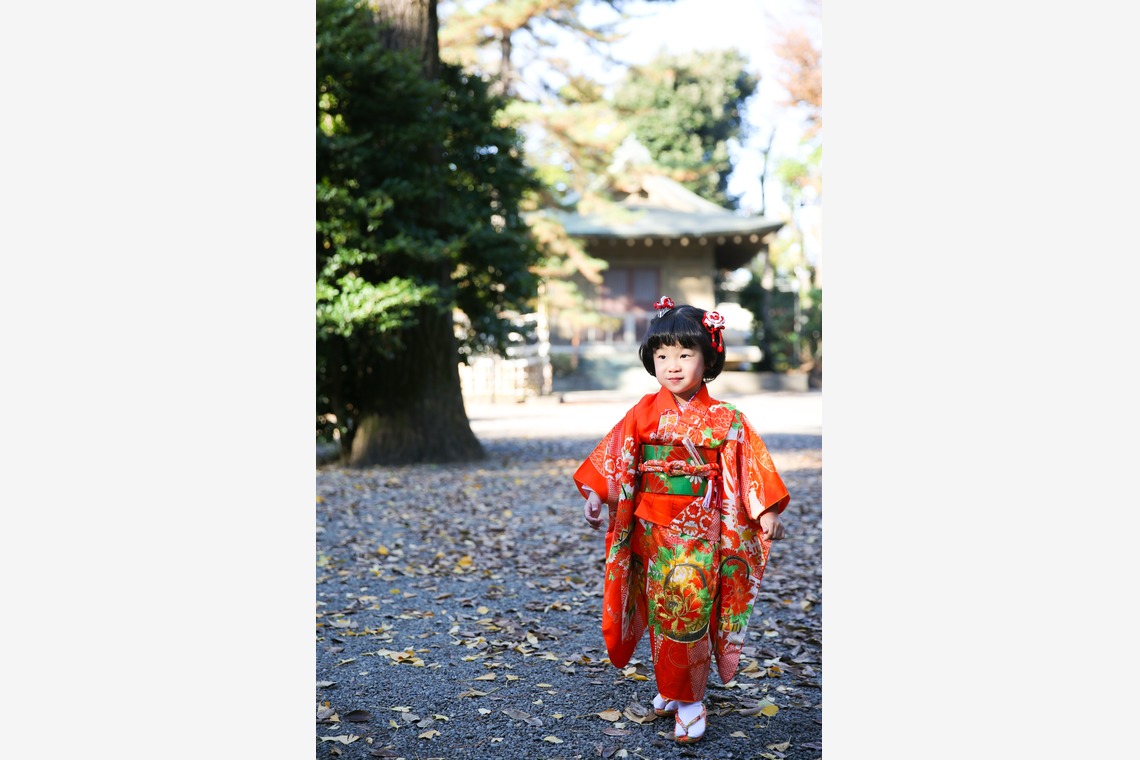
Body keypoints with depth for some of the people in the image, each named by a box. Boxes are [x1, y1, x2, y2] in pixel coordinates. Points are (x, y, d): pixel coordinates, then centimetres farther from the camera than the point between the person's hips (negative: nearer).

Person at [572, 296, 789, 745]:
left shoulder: (725, 420, -4)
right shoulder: (643, 414, 1)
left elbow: (750, 464, -2)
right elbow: (612, 459, 4)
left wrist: (767, 511, -6)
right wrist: (594, 495, -1)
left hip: (700, 530, -2)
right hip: (653, 529, 3)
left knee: (690, 609, -7)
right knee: (662, 610, 9)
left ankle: (689, 699, 6)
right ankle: (670, 688, 25)